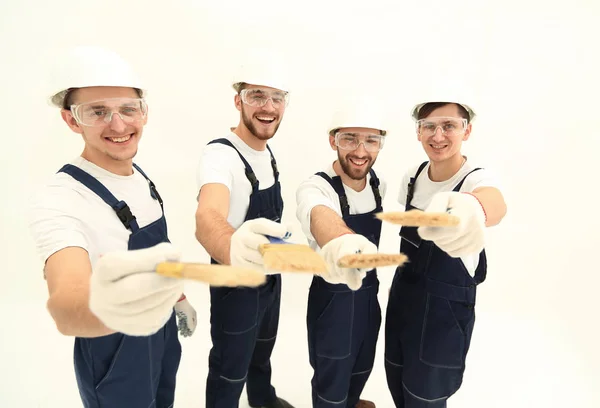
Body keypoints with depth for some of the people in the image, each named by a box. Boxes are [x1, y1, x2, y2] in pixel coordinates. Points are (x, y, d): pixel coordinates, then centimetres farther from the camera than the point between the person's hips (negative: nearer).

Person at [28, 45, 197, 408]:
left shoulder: (142, 177, -4)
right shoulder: (58, 200, -28)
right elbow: (65, 308, -46)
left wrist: (179, 297, 16)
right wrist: (105, 306, -66)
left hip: (163, 335, 7)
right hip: (113, 358, -6)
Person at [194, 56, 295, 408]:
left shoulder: (267, 151, -2)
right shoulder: (220, 154, -29)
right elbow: (207, 217, -50)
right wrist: (232, 246, -72)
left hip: (271, 276, 8)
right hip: (236, 284, -8)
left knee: (263, 348, 31)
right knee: (230, 369, 14)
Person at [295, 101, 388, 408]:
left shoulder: (377, 182, -7)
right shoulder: (315, 188, -29)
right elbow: (321, 217, -54)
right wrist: (342, 241, -74)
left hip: (369, 291, 7)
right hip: (333, 297, -7)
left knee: (362, 365, 29)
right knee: (332, 377, 15)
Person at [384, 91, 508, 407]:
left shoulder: (476, 179, -22)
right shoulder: (412, 176, -4)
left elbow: (495, 203, -47)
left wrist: (472, 207, -71)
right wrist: (400, 282, 14)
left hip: (446, 308, -5)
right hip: (403, 295, 5)